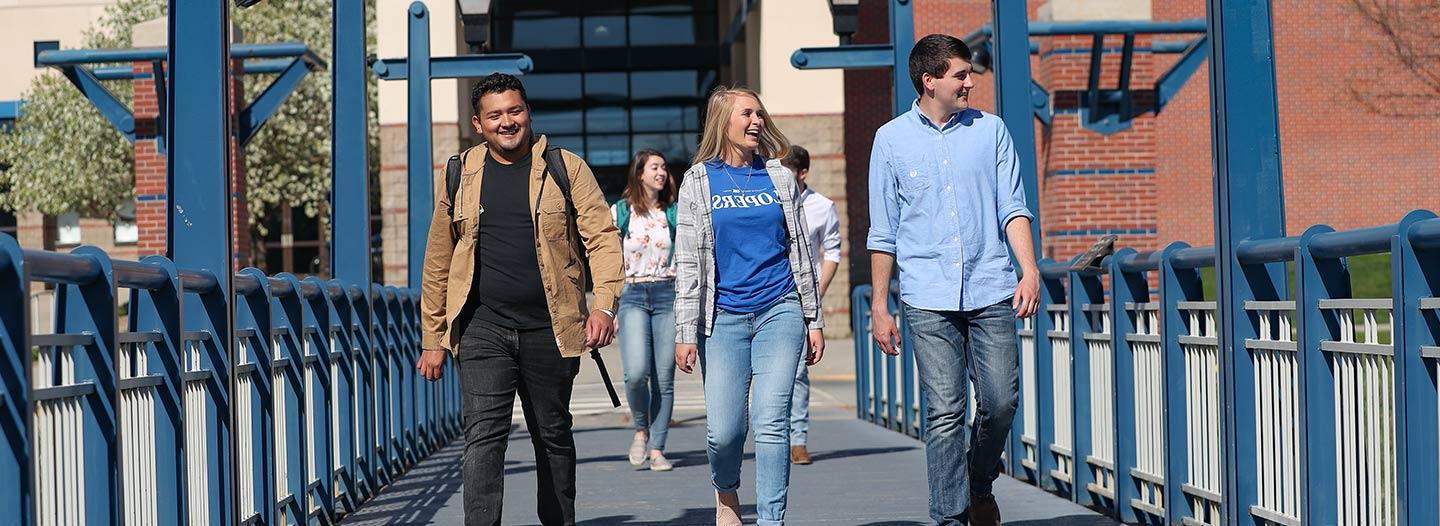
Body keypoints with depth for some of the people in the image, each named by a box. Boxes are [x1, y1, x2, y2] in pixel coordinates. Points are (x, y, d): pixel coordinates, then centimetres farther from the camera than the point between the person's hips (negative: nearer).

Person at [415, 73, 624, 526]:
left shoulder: (567, 169, 3)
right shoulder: (461, 176, 7)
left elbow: (602, 238, -3)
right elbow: (438, 263, 12)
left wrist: (605, 304, -18)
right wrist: (432, 338, 9)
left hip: (549, 329, 0)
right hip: (483, 329, 0)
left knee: (553, 437, 12)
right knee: (483, 436, -12)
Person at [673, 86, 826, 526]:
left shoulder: (779, 177, 9)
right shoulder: (699, 181, 4)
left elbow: (800, 252, 13)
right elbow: (688, 262, 2)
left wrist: (814, 318, 10)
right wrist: (685, 331, -3)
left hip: (780, 310, 1)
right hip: (723, 317, -1)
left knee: (771, 422, -9)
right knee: (723, 430, -3)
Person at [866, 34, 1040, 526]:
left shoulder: (990, 129, 10)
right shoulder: (892, 139, 6)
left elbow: (1012, 207, 8)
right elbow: (883, 233, 9)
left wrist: (1030, 269, -6)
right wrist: (879, 307, 7)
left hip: (991, 290, 2)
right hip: (929, 297, -1)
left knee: (1001, 401, 0)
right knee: (945, 413, -5)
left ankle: (980, 485, 26)